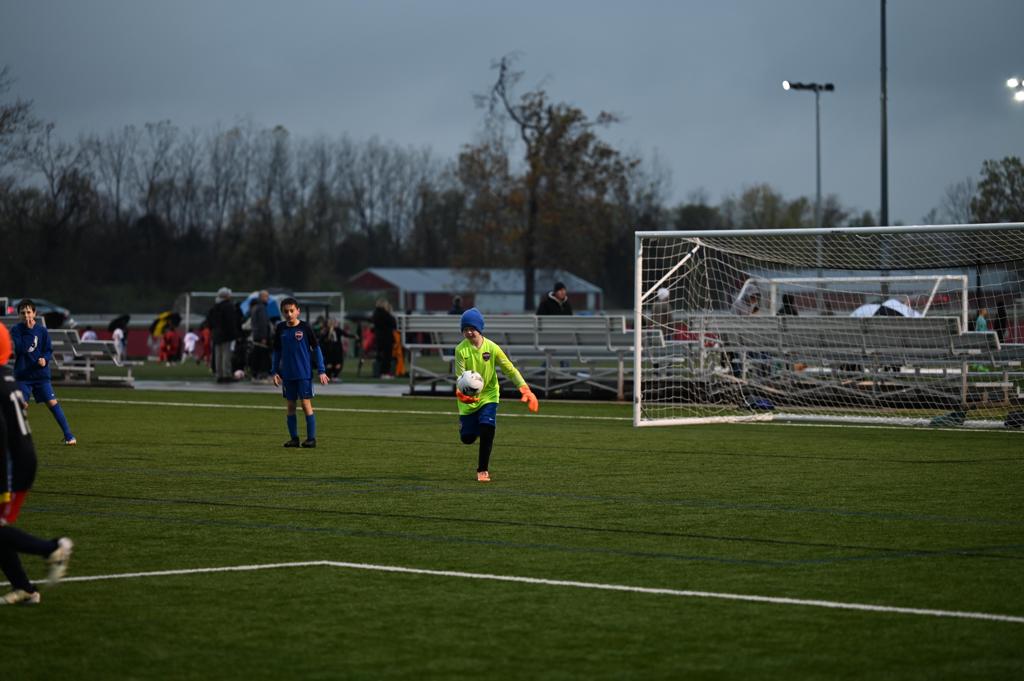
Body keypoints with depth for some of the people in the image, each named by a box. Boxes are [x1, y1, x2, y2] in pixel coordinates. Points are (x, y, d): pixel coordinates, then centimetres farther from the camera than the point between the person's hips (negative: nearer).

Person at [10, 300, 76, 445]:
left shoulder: (42, 330, 1)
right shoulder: (16, 330, -3)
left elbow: (49, 350, 4)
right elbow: (20, 349, -17)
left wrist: (45, 359, -17)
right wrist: (29, 330, -19)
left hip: (41, 373, 1)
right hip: (22, 375, -1)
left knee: (53, 402, -6)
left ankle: (68, 435, -1)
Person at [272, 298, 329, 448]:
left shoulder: (305, 328, -7)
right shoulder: (280, 329, 4)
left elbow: (316, 349, -1)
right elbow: (276, 352, 13)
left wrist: (321, 371, -5)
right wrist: (274, 371, 7)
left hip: (304, 374, -4)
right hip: (287, 375, 4)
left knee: (306, 404, -6)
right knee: (291, 405, 6)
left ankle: (311, 438, 0)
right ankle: (294, 438, 13)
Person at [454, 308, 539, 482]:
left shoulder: (491, 348, -12)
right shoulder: (461, 349, -15)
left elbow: (510, 370, -7)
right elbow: (460, 376, -16)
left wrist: (526, 390, -16)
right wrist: (460, 392, -38)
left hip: (488, 395, 0)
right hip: (468, 398, 0)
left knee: (487, 430, -21)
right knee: (467, 438, 4)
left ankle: (483, 470, -4)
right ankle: (466, 424, 45)